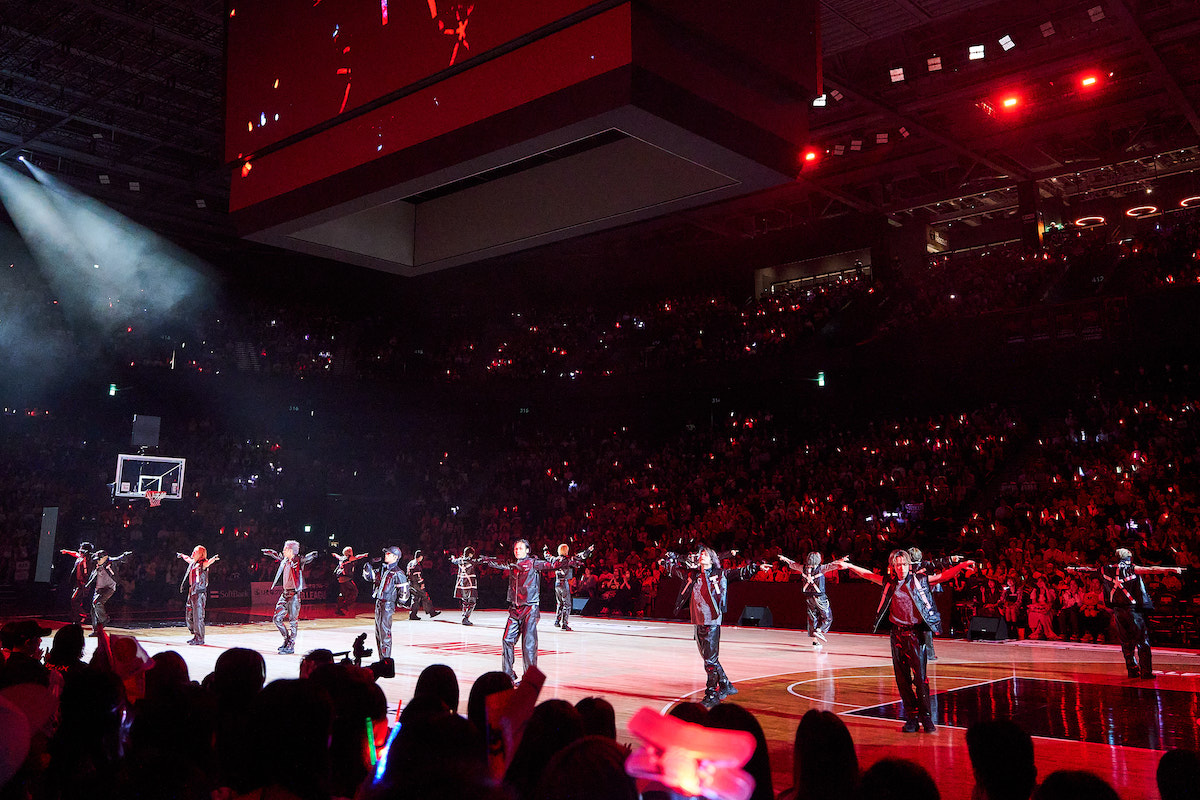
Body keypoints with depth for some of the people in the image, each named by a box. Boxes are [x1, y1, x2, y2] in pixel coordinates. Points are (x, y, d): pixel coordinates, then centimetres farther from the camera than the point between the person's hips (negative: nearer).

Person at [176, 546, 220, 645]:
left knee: (198, 616, -8)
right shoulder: (192, 562, 15)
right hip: (191, 592, 9)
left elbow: (208, 562, -32)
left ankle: (200, 638, -1)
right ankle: (195, 636, 26)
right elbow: (187, 558, 38)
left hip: (199, 592, -9)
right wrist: (181, 555, 58)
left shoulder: (202, 564, -9)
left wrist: (214, 559, -54)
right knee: (189, 616, 15)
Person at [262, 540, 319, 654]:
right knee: (277, 619, 9)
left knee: (293, 620, -3)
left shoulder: (299, 561, -10)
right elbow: (276, 554, 29)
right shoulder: (284, 560, 10)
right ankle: (287, 639, 26)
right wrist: (266, 551, 42)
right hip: (285, 593, 8)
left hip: (294, 594, -7)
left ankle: (291, 646, 3)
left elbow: (312, 556, -24)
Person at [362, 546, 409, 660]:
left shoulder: (398, 573, -10)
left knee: (384, 630, -14)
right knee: (378, 631, 11)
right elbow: (370, 576, 24)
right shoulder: (382, 569, 14)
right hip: (378, 603, 9)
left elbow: (404, 590, -11)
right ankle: (382, 658, 19)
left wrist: (400, 602, -7)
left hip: (388, 604, -8)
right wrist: (367, 566, 8)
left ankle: (386, 657, -11)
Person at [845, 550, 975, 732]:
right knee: (902, 679, 6)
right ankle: (911, 718, 13)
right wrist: (850, 566, 16)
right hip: (897, 634, 3)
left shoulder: (919, 581, 1)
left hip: (915, 634, -3)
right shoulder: (889, 583, 8)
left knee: (920, 677, -6)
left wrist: (961, 566, -17)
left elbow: (942, 576, -4)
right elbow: (868, 574, 18)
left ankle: (926, 717, 3)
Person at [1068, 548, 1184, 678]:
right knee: (1142, 640, -2)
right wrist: (1172, 569, -13)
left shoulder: (1107, 570, 10)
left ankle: (1132, 670, 12)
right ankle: (1146, 672, -7)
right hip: (1133, 609, -4)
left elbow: (1090, 569, 23)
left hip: (1117, 611, 4)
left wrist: (1075, 568, 38)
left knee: (1126, 642, 12)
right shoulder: (1132, 568, -2)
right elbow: (1152, 570, -12)